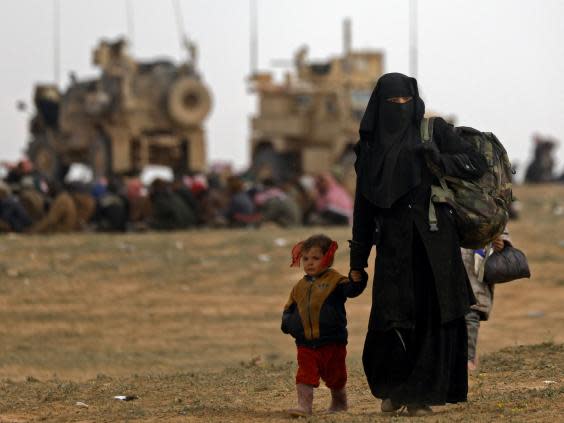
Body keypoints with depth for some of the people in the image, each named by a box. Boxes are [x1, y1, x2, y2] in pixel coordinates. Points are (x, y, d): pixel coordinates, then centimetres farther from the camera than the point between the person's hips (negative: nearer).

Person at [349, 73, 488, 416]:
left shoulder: (434, 130, 2)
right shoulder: (371, 146, 9)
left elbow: (479, 164, -3)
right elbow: (364, 205, 12)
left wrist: (440, 159, -20)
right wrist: (358, 260, 11)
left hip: (434, 241, -1)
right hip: (394, 245, 1)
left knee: (432, 318, -3)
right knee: (389, 321, -5)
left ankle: (421, 394, 8)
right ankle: (392, 387, 19)